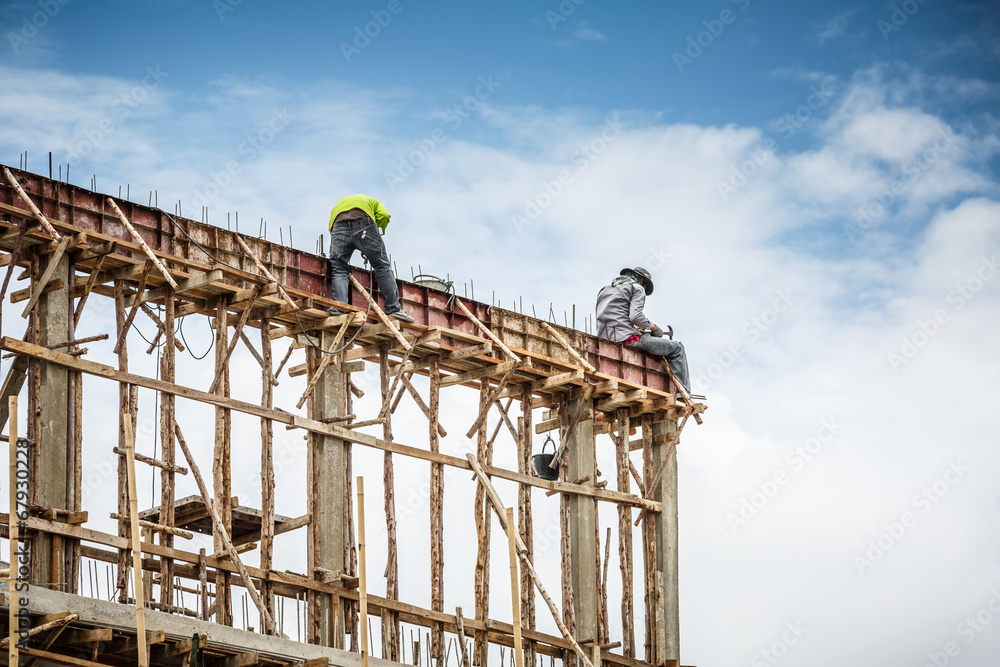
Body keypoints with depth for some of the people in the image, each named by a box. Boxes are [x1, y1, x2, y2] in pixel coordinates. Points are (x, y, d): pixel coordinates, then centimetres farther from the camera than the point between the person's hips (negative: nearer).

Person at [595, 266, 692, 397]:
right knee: (677, 348, 2)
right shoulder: (637, 288, 5)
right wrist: (653, 327, 3)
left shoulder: (604, 290, 27)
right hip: (626, 337, -8)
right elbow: (635, 316, -13)